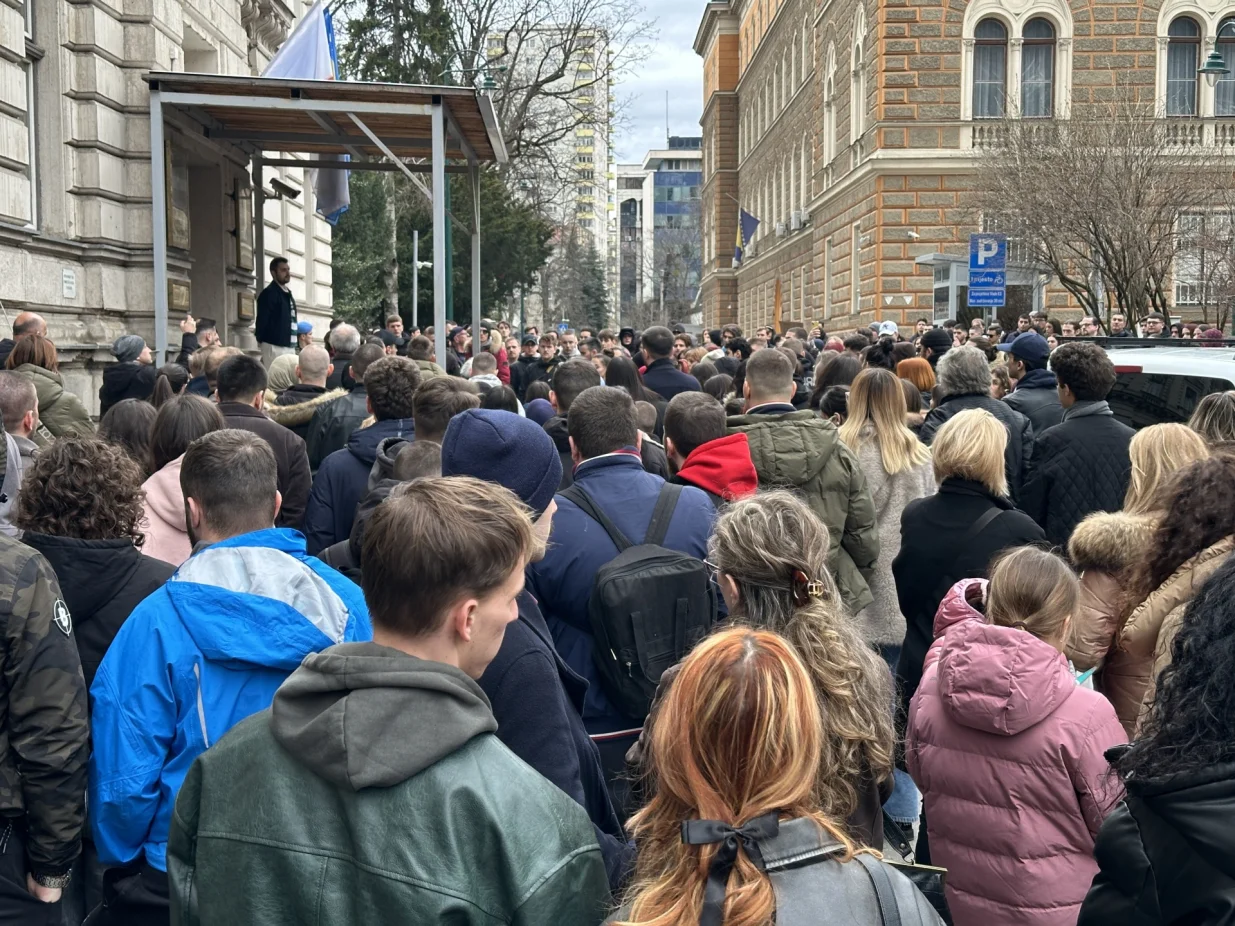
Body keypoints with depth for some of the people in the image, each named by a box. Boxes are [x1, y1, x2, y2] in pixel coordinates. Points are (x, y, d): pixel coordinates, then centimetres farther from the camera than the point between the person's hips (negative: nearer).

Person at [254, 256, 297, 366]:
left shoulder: (288, 294, 17)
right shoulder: (268, 294, -9)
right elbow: (262, 320, -11)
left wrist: (294, 343, 13)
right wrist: (261, 340, -4)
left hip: (289, 346, 9)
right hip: (274, 346, -9)